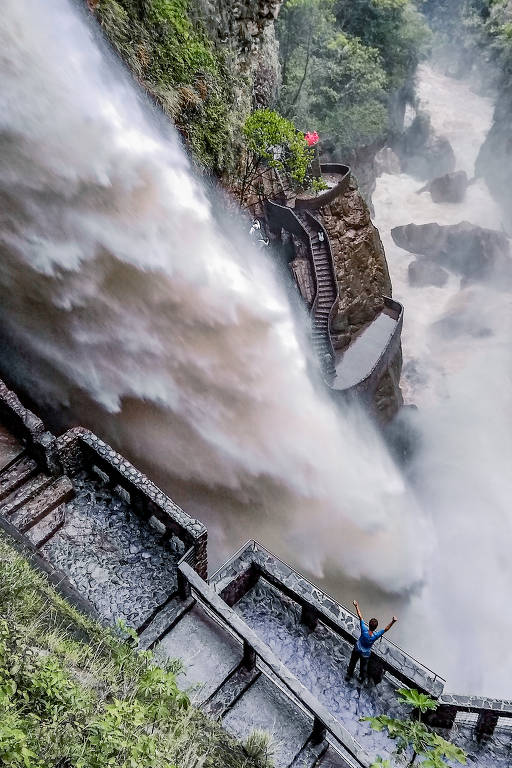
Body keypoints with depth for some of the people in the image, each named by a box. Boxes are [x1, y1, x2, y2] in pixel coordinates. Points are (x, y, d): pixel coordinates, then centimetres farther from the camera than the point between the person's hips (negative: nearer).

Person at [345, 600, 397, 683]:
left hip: (357, 650, 1)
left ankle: (348, 675, 48)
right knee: (364, 666, 28)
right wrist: (393, 621, -40)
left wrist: (356, 606, -24)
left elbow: (360, 617, -29)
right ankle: (362, 678, 52)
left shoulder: (364, 630, -36)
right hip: (366, 654, 0)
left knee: (352, 663, 26)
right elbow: (386, 629, -33)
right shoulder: (376, 636, -35)